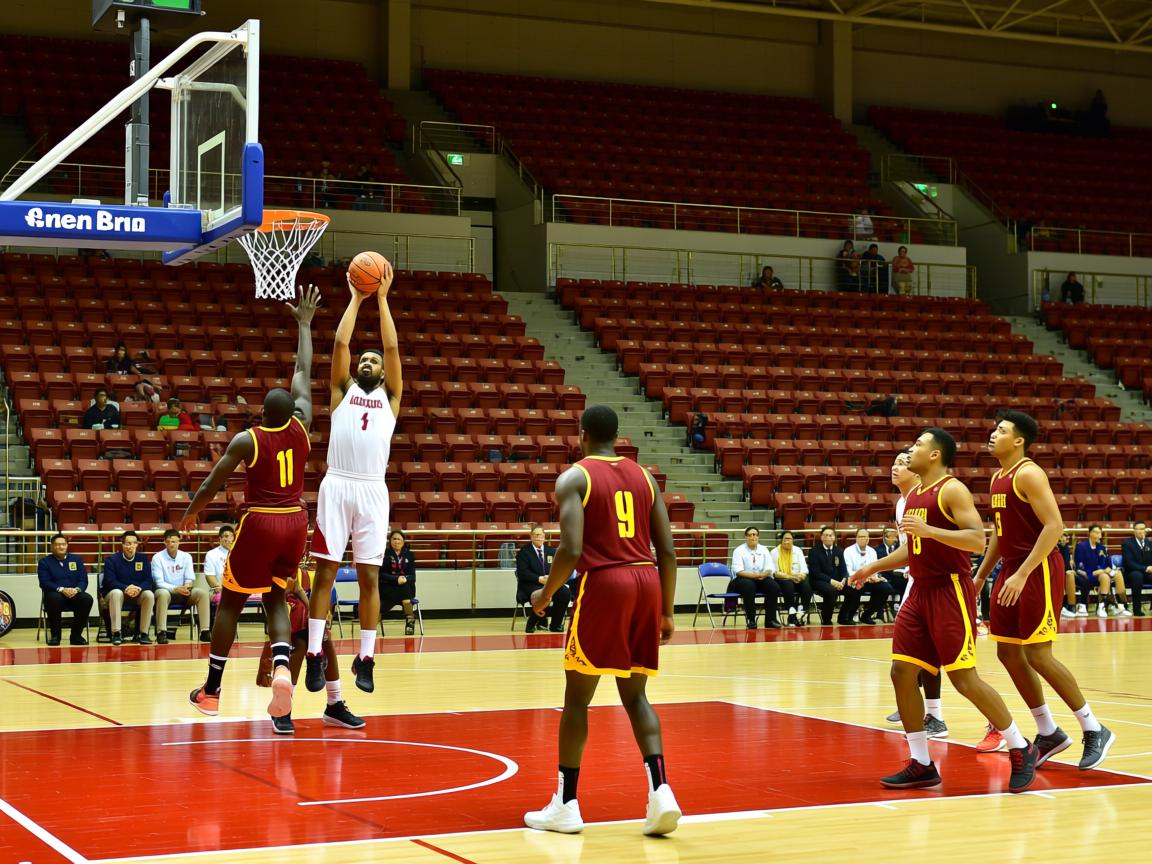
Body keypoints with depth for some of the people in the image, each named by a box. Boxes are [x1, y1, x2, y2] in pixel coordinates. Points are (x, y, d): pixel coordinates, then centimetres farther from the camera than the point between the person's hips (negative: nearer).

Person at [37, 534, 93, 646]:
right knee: (54, 598, -39)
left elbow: (83, 580, 7)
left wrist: (77, 589, -17)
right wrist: (61, 590, -22)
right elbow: (44, 583, -6)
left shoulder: (76, 560, 14)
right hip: (55, 594, -2)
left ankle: (76, 635, -19)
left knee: (87, 599, -30)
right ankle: (55, 635, -22)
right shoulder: (44, 562, 7)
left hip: (74, 594, 2)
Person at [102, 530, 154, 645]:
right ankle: (116, 633, -37)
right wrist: (126, 588, -32)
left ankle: (143, 633, -26)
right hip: (118, 592, -2)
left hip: (137, 594, 2)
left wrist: (138, 588, -26)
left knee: (149, 594, -29)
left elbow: (148, 581, -2)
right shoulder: (112, 560, -4)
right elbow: (110, 581, -14)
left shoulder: (142, 559, 5)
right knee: (116, 592, -38)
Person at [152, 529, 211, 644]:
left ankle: (204, 631, -25)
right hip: (166, 591, -4)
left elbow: (190, 578, 3)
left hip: (183, 592, 4)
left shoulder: (186, 557, 5)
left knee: (202, 593, -23)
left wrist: (187, 586, -22)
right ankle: (161, 632, -40)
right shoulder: (158, 558, -6)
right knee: (163, 594, -39)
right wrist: (176, 589, -28)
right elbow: (159, 582, -12)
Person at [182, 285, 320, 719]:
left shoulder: (246, 440, -11)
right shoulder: (301, 426, -1)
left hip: (259, 524, -4)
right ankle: (282, 668, -14)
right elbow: (303, 373, 10)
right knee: (276, 600, 15)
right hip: (295, 523, 4)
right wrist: (304, 324, 18)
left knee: (230, 604, 11)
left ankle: (211, 691, 16)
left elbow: (209, 486, -5)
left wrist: (190, 514, 14)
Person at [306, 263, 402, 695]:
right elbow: (340, 343, 6)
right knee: (325, 571, -2)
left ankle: (365, 659, 8)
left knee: (369, 576, 2)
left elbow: (393, 347, 7)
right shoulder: (342, 391, 15)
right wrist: (356, 299, 11)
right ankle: (315, 655, 1)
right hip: (337, 485, -1)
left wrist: (382, 298, 8)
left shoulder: (390, 397, 16)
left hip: (372, 490, 1)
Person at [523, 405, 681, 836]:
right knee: (635, 694, 14)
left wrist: (546, 594, 2)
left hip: (603, 583, -5)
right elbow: (668, 550, 10)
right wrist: (666, 611, 16)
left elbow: (572, 549, -14)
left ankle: (566, 805, 13)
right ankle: (660, 791, -3)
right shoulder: (644, 477, 14)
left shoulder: (574, 478, -2)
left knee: (577, 695, 8)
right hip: (647, 581, 5)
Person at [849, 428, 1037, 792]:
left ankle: (1021, 749, 7)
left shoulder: (952, 490, -11)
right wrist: (873, 567, 23)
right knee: (901, 672, 2)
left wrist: (929, 530, -29)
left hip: (950, 590, -9)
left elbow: (978, 540, -22)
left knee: (964, 678, -9)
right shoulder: (914, 495, 15)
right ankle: (921, 765, 9)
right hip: (920, 591, 9)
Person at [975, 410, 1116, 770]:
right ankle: (1049, 734, 18)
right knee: (1008, 652, 7)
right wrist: (980, 576, 19)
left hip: (1039, 571, -9)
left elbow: (1054, 526, -22)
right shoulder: (997, 478, 14)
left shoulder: (1029, 474, -14)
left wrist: (1022, 574, -25)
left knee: (1037, 654, -10)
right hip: (1012, 571, 9)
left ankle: (1094, 731, 2)